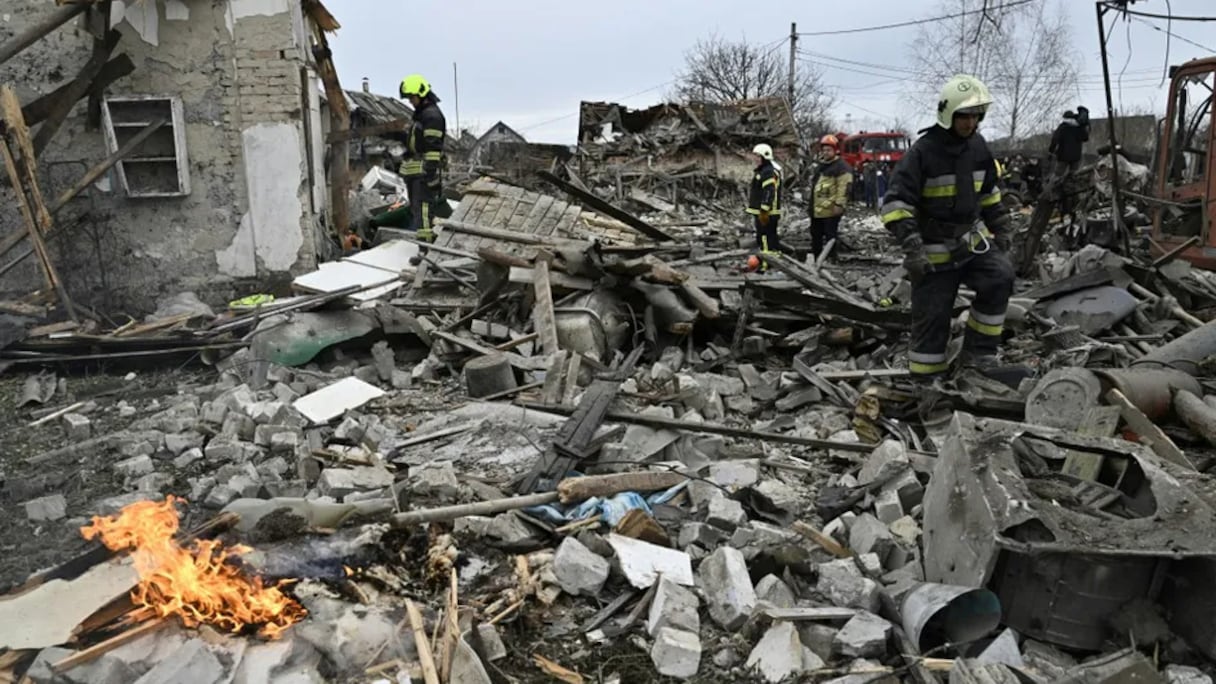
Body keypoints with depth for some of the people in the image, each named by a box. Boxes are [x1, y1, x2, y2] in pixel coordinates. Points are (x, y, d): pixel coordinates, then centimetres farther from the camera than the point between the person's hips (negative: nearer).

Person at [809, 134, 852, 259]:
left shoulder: (841, 167, -9)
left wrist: (839, 204, -22)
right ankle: (815, 256, 28)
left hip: (831, 210, -9)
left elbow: (844, 187, -16)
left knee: (830, 236, -3)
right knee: (816, 235, 17)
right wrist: (812, 204, 27)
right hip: (817, 209, 9)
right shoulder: (821, 166, 20)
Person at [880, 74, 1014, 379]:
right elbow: (896, 202, -20)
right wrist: (911, 246, -27)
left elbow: (988, 192, 20)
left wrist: (1000, 227, 17)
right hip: (935, 250, -5)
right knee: (932, 316, -2)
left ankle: (978, 353, -3)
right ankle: (924, 376, 12)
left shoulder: (978, 146, 5)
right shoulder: (924, 151, -16)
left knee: (1000, 278, -17)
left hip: (972, 238, 6)